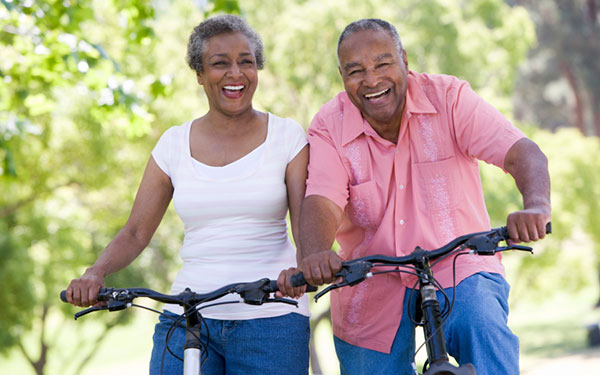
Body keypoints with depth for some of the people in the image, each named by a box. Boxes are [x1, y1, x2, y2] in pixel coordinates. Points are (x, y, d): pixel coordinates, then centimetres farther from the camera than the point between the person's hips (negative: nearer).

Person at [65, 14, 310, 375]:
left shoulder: (287, 136, 3)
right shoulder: (175, 143, 8)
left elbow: (306, 226, -5)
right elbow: (136, 232, 9)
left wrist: (303, 269, -27)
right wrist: (96, 272, -10)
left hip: (271, 321, -2)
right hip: (188, 317, 2)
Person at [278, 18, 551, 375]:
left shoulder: (448, 97, -9)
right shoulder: (329, 127, -5)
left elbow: (523, 153, -20)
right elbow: (322, 201, -20)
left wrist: (537, 207, -43)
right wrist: (314, 256, -43)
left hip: (458, 270, -2)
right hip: (373, 296, 3)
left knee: (482, 330, -32)